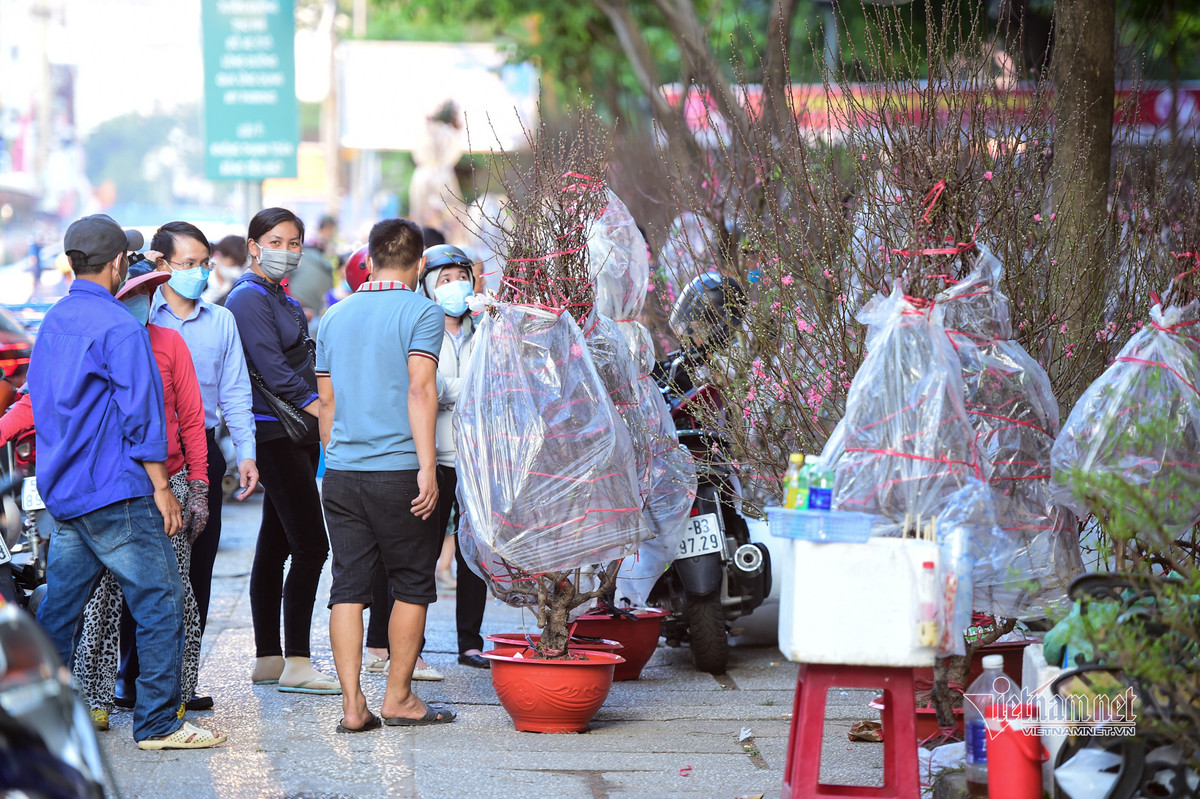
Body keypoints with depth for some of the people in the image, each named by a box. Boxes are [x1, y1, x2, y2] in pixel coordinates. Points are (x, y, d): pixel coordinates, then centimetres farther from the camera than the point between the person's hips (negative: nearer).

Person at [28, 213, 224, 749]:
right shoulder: (121, 328, -13)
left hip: (62, 490, 9)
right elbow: (140, 414, -14)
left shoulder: (52, 322, 12)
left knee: (59, 605, 12)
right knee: (159, 603, -3)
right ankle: (158, 722, -3)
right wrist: (161, 488, -11)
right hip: (115, 492, -9)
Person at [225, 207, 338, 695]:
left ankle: (268, 659, 15)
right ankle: (296, 664, -10)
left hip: (296, 434, 10)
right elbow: (272, 370, -17)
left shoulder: (283, 302, 20)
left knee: (276, 546, 11)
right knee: (311, 546, -12)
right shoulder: (249, 298, -10)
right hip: (275, 432, -10)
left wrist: (322, 417, 9)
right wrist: (322, 410, -19)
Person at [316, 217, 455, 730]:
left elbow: (326, 402, 17)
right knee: (412, 585, 8)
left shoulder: (335, 317, 13)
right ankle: (398, 698, 12)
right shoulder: (421, 312, -4)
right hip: (398, 470, -5)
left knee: (348, 588, 5)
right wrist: (427, 466, -17)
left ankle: (352, 704, 1)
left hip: (341, 473, 5)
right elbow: (420, 388, -15)